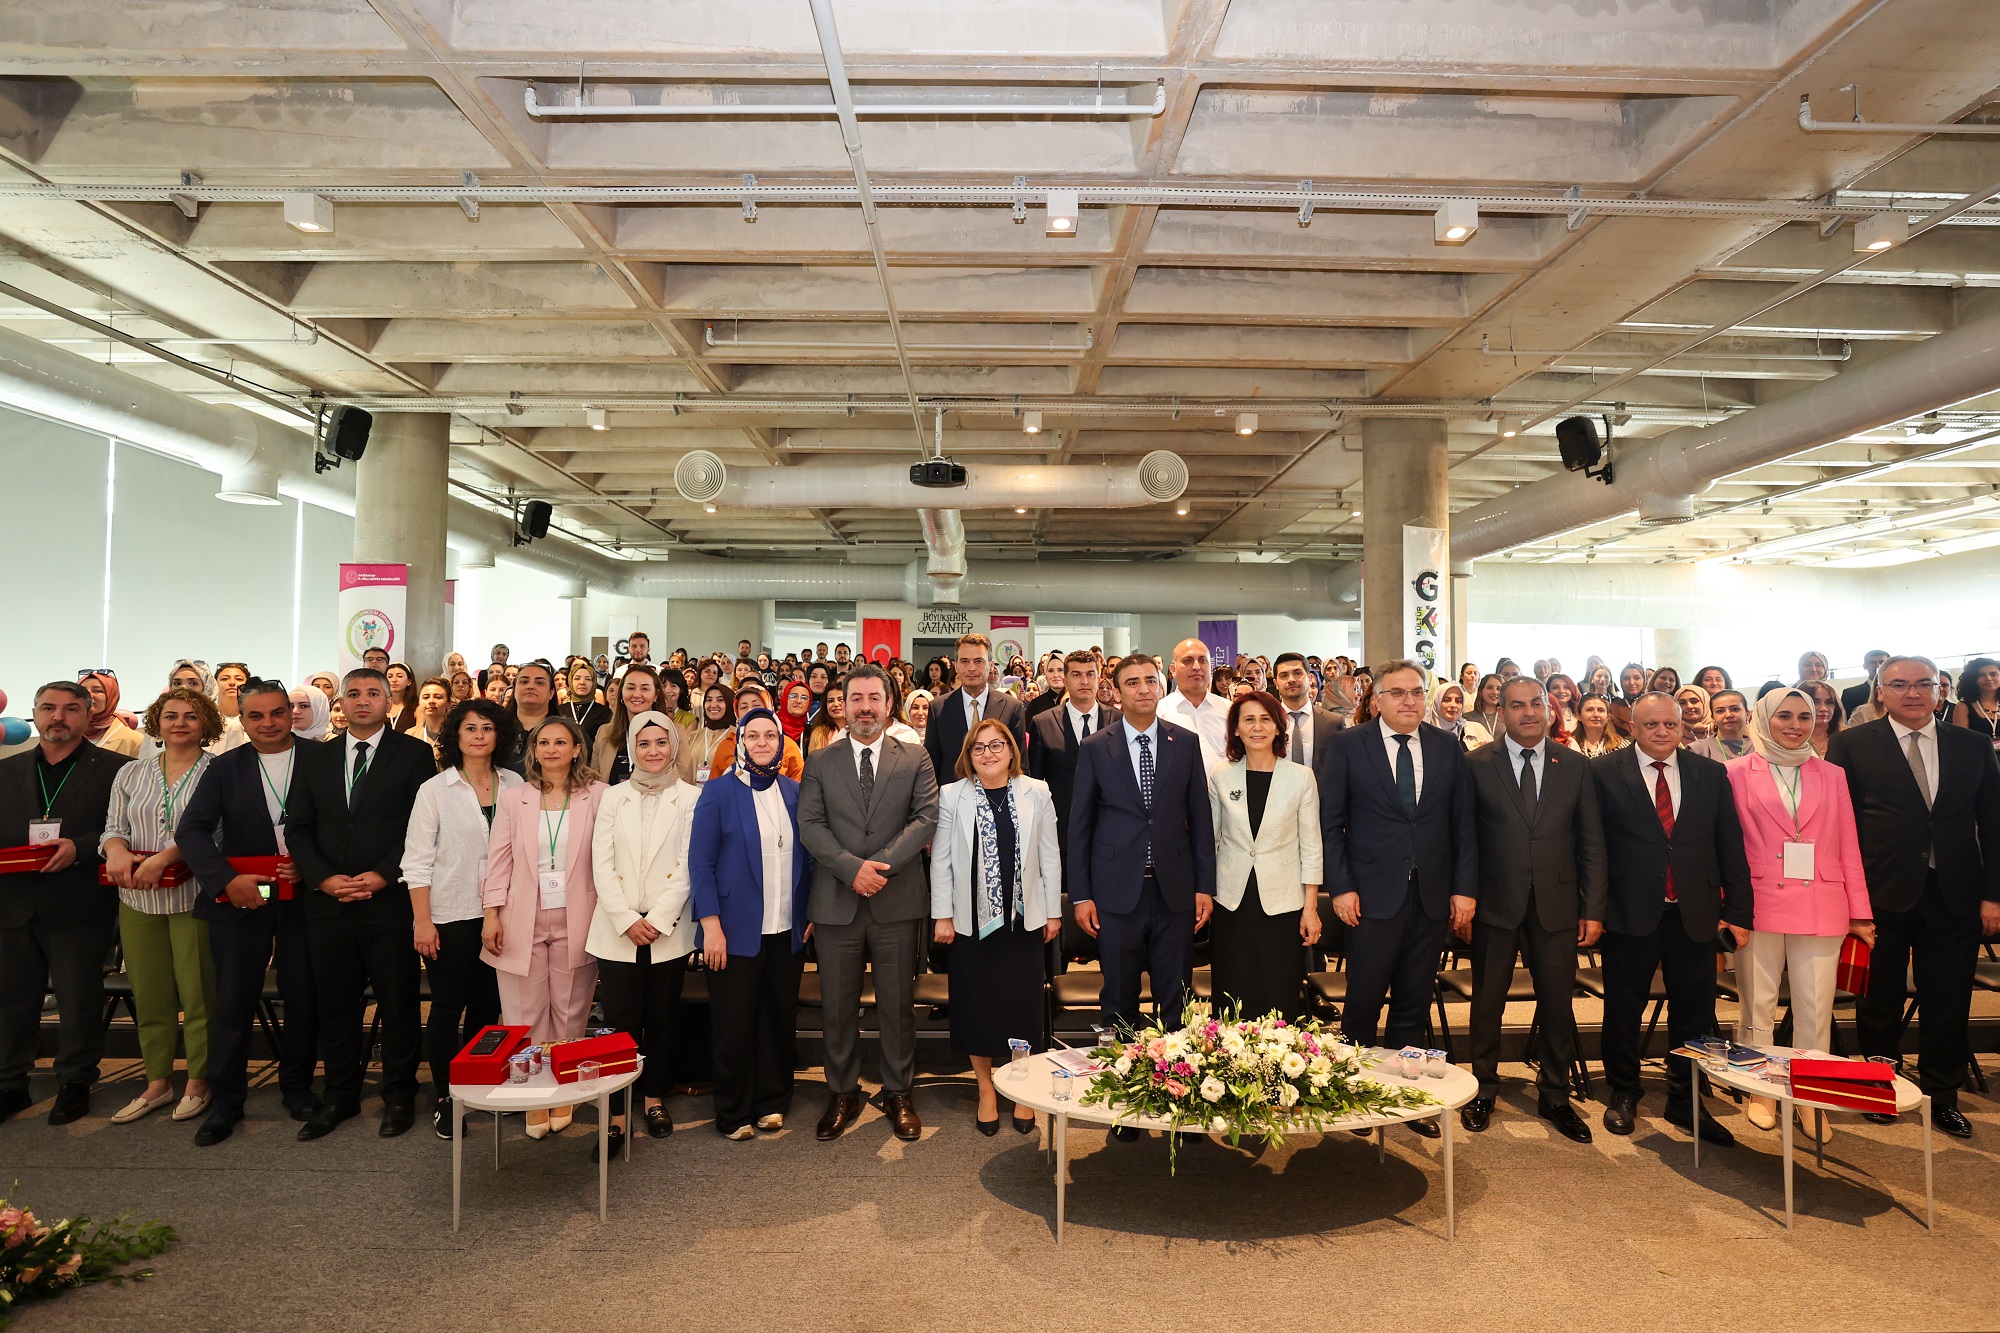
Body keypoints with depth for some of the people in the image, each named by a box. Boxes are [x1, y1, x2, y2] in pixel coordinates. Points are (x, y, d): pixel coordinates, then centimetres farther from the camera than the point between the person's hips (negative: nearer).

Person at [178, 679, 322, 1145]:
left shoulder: (321, 758, -2)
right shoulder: (225, 768, 4)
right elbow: (191, 830, -3)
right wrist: (227, 879, -17)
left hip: (302, 897, -1)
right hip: (240, 897, 1)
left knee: (303, 997, 8)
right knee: (233, 1000, 4)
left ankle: (297, 1087, 25)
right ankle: (225, 1101, 16)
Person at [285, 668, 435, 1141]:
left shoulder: (414, 755, 1)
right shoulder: (315, 760, 13)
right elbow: (297, 828, 10)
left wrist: (382, 875, -12)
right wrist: (323, 878, -5)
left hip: (390, 899, -3)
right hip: (327, 902, 4)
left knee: (398, 1002, 3)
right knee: (335, 1003, 10)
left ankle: (399, 1096, 16)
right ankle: (340, 1096, 24)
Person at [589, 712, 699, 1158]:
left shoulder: (690, 798, 2)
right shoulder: (614, 798, 8)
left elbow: (689, 866, -3)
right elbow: (601, 864, 2)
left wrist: (658, 919, -11)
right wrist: (626, 920, -8)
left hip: (669, 931, -1)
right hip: (617, 932, 1)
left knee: (661, 1020, 8)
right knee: (620, 1023, -2)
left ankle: (655, 1099, 25)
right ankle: (616, 1116, 5)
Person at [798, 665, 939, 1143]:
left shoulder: (916, 760, 4)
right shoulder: (820, 762, 6)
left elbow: (927, 818, -6)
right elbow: (809, 824, -3)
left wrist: (882, 864, -17)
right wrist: (852, 867, -17)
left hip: (896, 901, 0)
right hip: (836, 902, 1)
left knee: (897, 1004, 9)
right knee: (838, 1006, 9)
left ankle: (898, 1093, 24)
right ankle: (843, 1094, 24)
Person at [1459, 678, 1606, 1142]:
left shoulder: (1575, 766, 4)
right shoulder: (1477, 765, -2)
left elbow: (1591, 843, 4)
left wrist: (1593, 910, 0)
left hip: (1556, 906, 2)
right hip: (1494, 905, -1)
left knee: (1558, 1003, 8)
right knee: (1488, 1001, 10)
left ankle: (1555, 1096, 27)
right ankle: (1483, 1090, 27)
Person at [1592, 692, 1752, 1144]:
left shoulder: (1711, 774, 7)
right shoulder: (1604, 772, -3)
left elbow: (1730, 847, 6)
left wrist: (1738, 910, 2)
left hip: (1695, 915, 3)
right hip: (1630, 913, -2)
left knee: (1694, 1014, 9)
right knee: (1623, 1010, 9)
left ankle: (1686, 1102, 26)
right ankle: (1623, 1094, 28)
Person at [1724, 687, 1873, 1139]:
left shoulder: (1831, 776, 10)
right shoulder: (1738, 773, 2)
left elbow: (1848, 848, 9)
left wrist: (1859, 912, 6)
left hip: (1820, 909, 2)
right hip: (1759, 906, -2)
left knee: (1816, 1009, 3)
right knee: (1758, 1005, 5)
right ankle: (1759, 1092, 19)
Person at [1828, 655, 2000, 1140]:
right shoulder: (1852, 745, -1)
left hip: (1953, 896, 2)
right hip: (1881, 895, -2)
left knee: (1947, 1003, 9)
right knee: (1880, 1000, 10)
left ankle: (1941, 1095, 26)